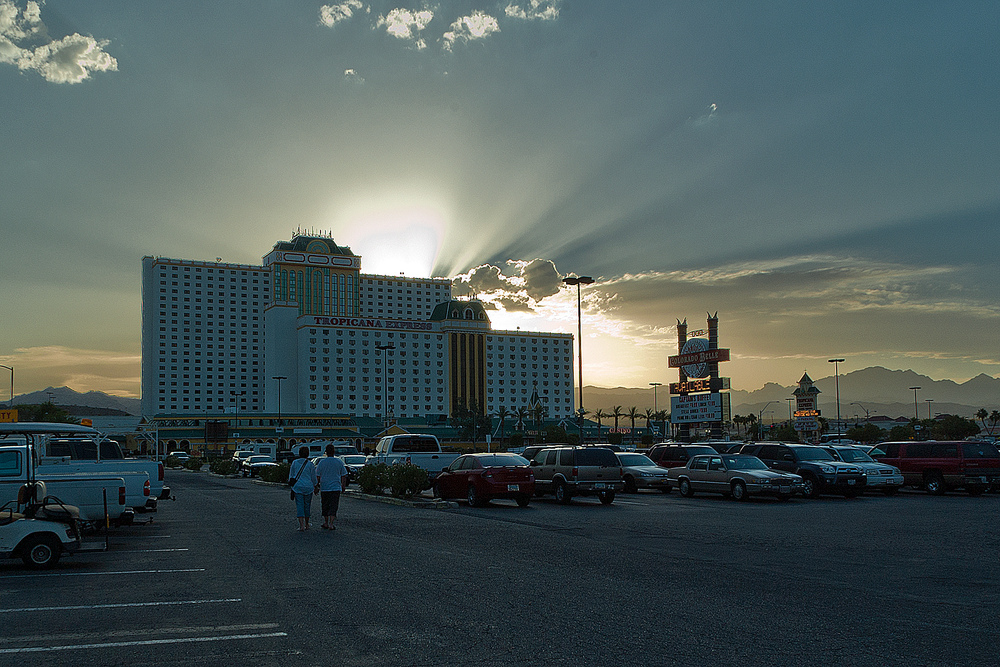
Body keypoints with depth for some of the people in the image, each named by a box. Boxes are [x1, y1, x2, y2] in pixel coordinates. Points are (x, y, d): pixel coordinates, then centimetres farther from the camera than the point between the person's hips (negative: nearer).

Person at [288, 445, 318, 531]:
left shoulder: (294, 463, 1)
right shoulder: (310, 464, -4)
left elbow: (291, 476, 7)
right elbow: (313, 477, 1)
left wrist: (291, 484, 21)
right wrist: (316, 487, 14)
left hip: (297, 487, 0)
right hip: (308, 487, 0)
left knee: (299, 505, -1)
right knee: (307, 505, 13)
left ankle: (301, 525, -14)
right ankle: (306, 524, 25)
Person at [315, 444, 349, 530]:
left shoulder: (322, 462, -3)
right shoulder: (339, 461, -1)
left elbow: (317, 476, 1)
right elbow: (343, 475, 5)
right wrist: (343, 485, 17)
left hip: (324, 488, 1)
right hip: (336, 487, -1)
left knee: (325, 506, 15)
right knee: (333, 506, 0)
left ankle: (326, 523, 24)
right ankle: (331, 524, -11)